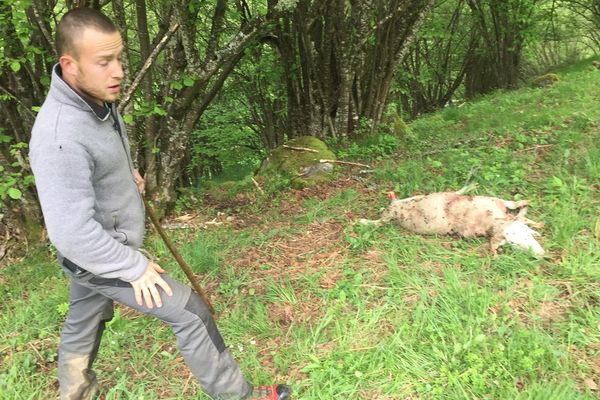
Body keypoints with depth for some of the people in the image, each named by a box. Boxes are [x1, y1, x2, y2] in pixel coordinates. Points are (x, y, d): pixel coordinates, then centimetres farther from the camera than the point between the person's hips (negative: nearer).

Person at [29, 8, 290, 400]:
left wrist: (127, 172, 6)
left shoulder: (97, 100, -5)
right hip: (99, 257, -8)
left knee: (84, 322, 26)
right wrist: (134, 267, -22)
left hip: (99, 249, 8)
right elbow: (71, 232, -32)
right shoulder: (61, 138, -34)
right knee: (190, 312, -2)